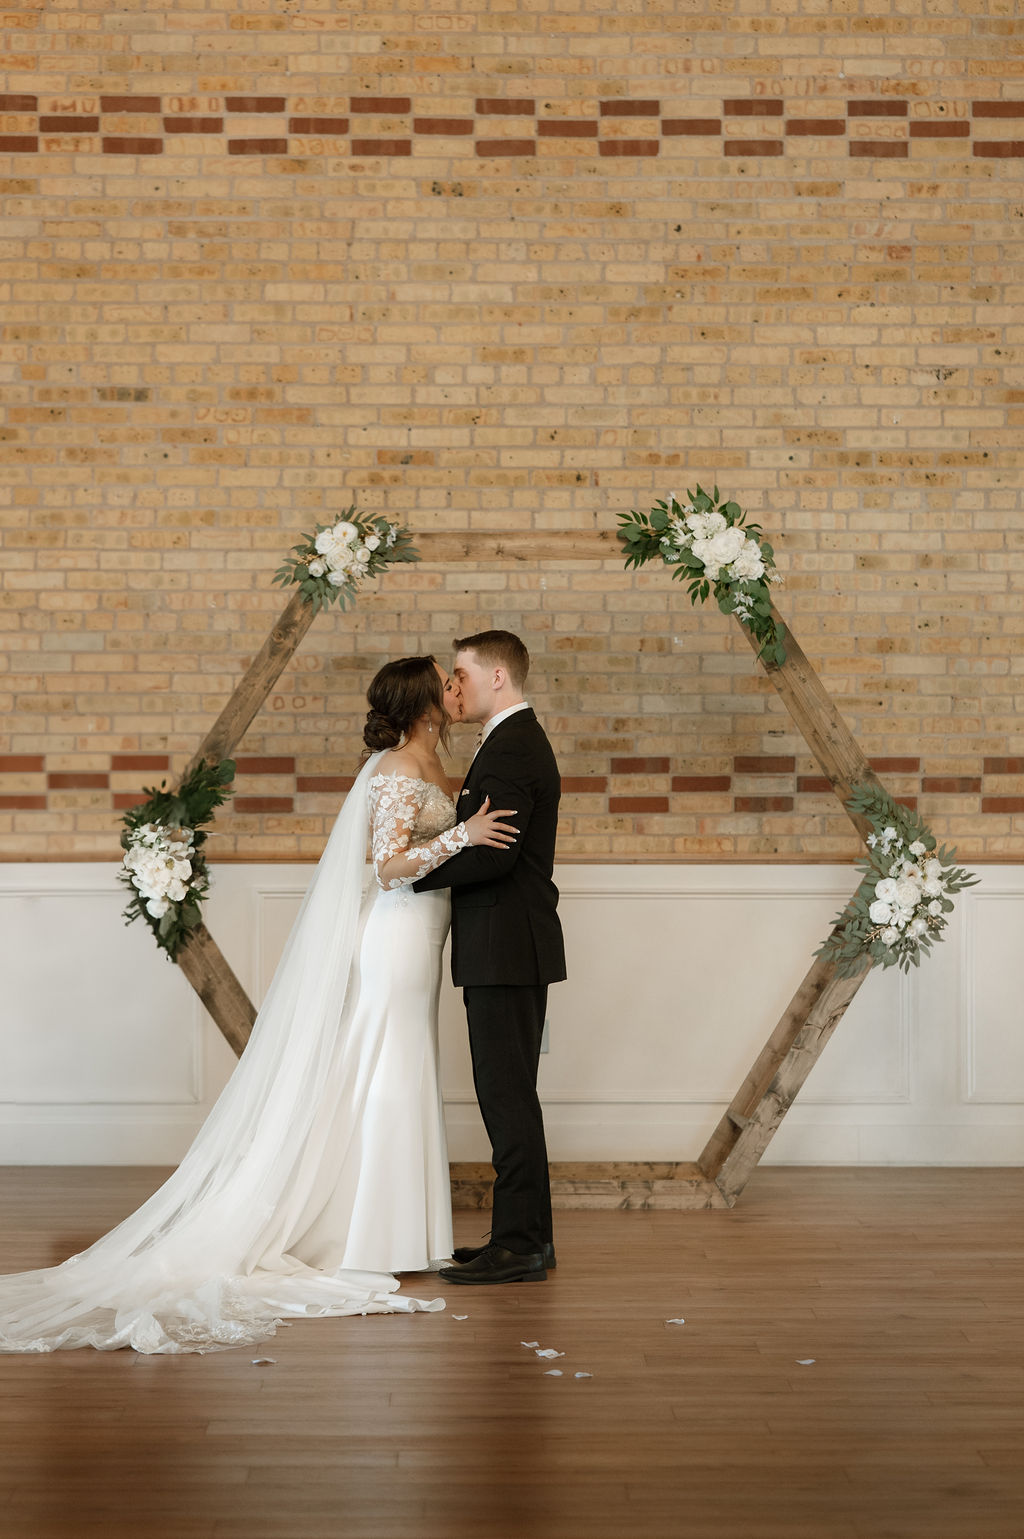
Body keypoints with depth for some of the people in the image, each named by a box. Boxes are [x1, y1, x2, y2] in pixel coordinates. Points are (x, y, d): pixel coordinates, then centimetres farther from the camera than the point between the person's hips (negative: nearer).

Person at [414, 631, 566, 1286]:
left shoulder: (511, 748, -15)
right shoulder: (523, 740, 19)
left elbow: (493, 854, -24)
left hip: (505, 948, -11)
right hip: (515, 945, 11)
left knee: (507, 1096, -7)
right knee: (511, 1094, 14)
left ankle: (518, 1246, -2)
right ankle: (529, 1235, 20)